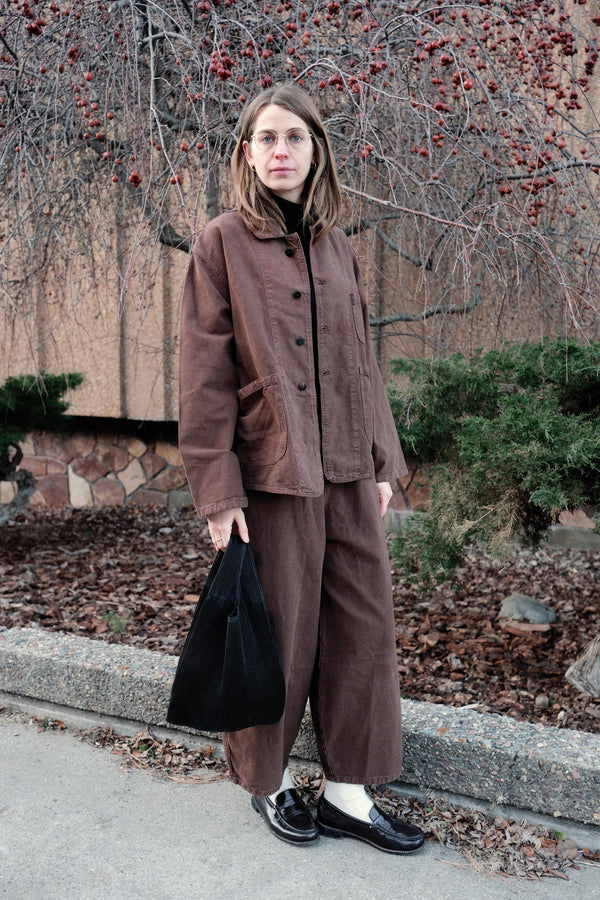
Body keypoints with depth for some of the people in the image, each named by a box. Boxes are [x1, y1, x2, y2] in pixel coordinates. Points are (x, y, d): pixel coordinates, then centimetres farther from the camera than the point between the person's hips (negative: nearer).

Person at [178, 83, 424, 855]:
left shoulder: (337, 248, 11)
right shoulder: (222, 243, -4)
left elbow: (360, 362, 14)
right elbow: (204, 375, -8)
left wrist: (383, 460, 10)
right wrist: (217, 488, -12)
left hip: (348, 472, 5)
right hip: (270, 471, -5)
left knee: (363, 624, 7)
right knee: (276, 634, 6)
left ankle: (348, 793, 22)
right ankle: (267, 779, 29)